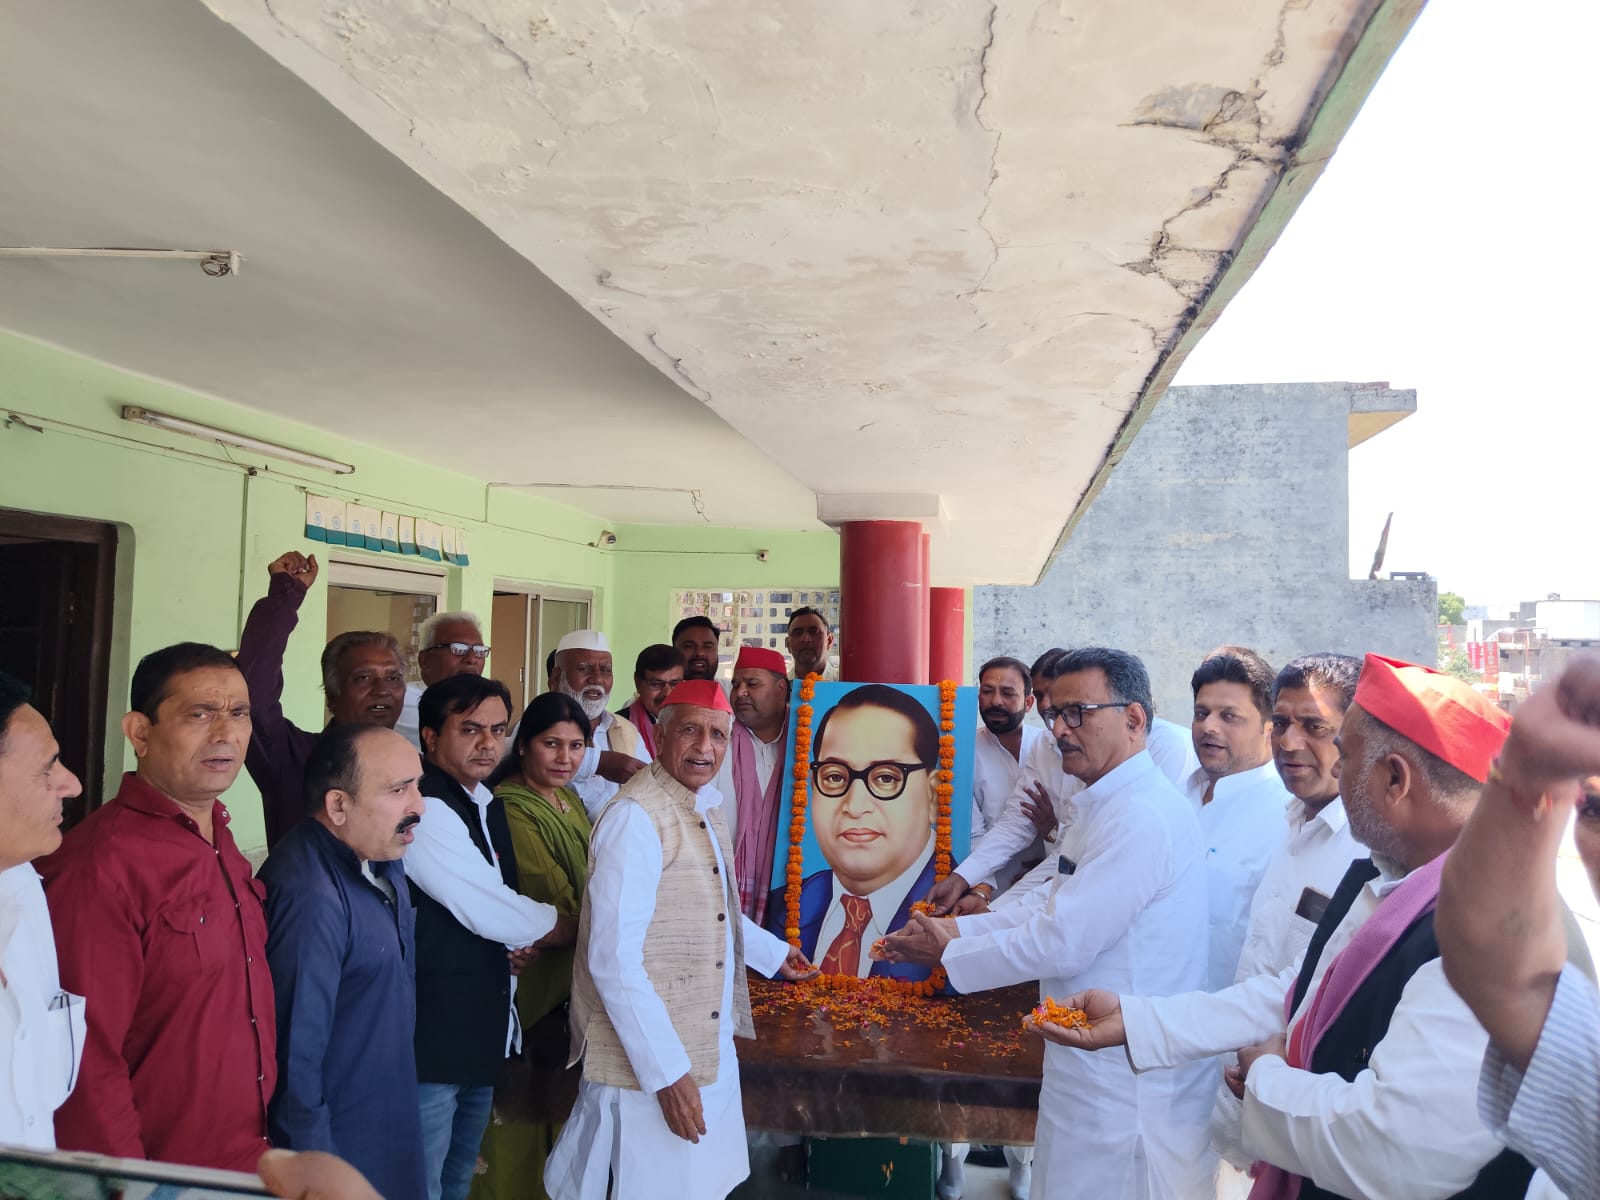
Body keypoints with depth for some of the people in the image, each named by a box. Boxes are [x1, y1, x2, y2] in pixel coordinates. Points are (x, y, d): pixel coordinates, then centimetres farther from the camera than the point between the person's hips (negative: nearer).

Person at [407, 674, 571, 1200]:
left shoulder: (487, 805, 9)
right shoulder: (427, 810, -20)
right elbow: (487, 911, -22)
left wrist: (515, 940, 0)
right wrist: (567, 927, -5)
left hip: (483, 1028, 9)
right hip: (434, 1032, -9)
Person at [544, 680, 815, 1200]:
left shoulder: (705, 807, 8)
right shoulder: (636, 817, -21)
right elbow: (614, 960, -24)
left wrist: (774, 952, 33)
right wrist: (666, 1073, -22)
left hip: (711, 1051, 9)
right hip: (650, 1063, -8)